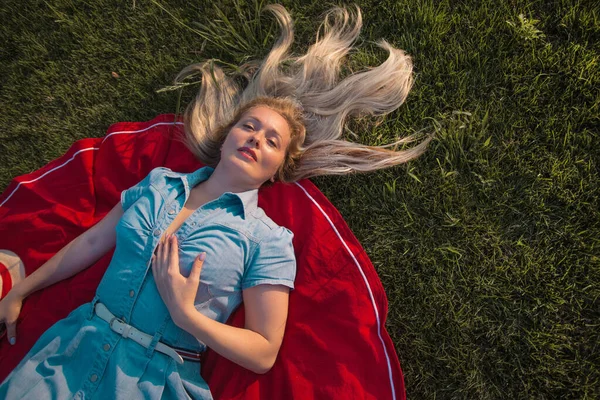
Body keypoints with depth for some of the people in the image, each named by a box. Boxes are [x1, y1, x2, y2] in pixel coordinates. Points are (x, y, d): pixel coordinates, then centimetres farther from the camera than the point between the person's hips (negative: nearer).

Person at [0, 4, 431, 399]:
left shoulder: (268, 240, -8)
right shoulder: (159, 183, 6)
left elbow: (264, 353, -7)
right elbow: (92, 242, 15)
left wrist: (185, 314, -17)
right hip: (80, 344, 4)